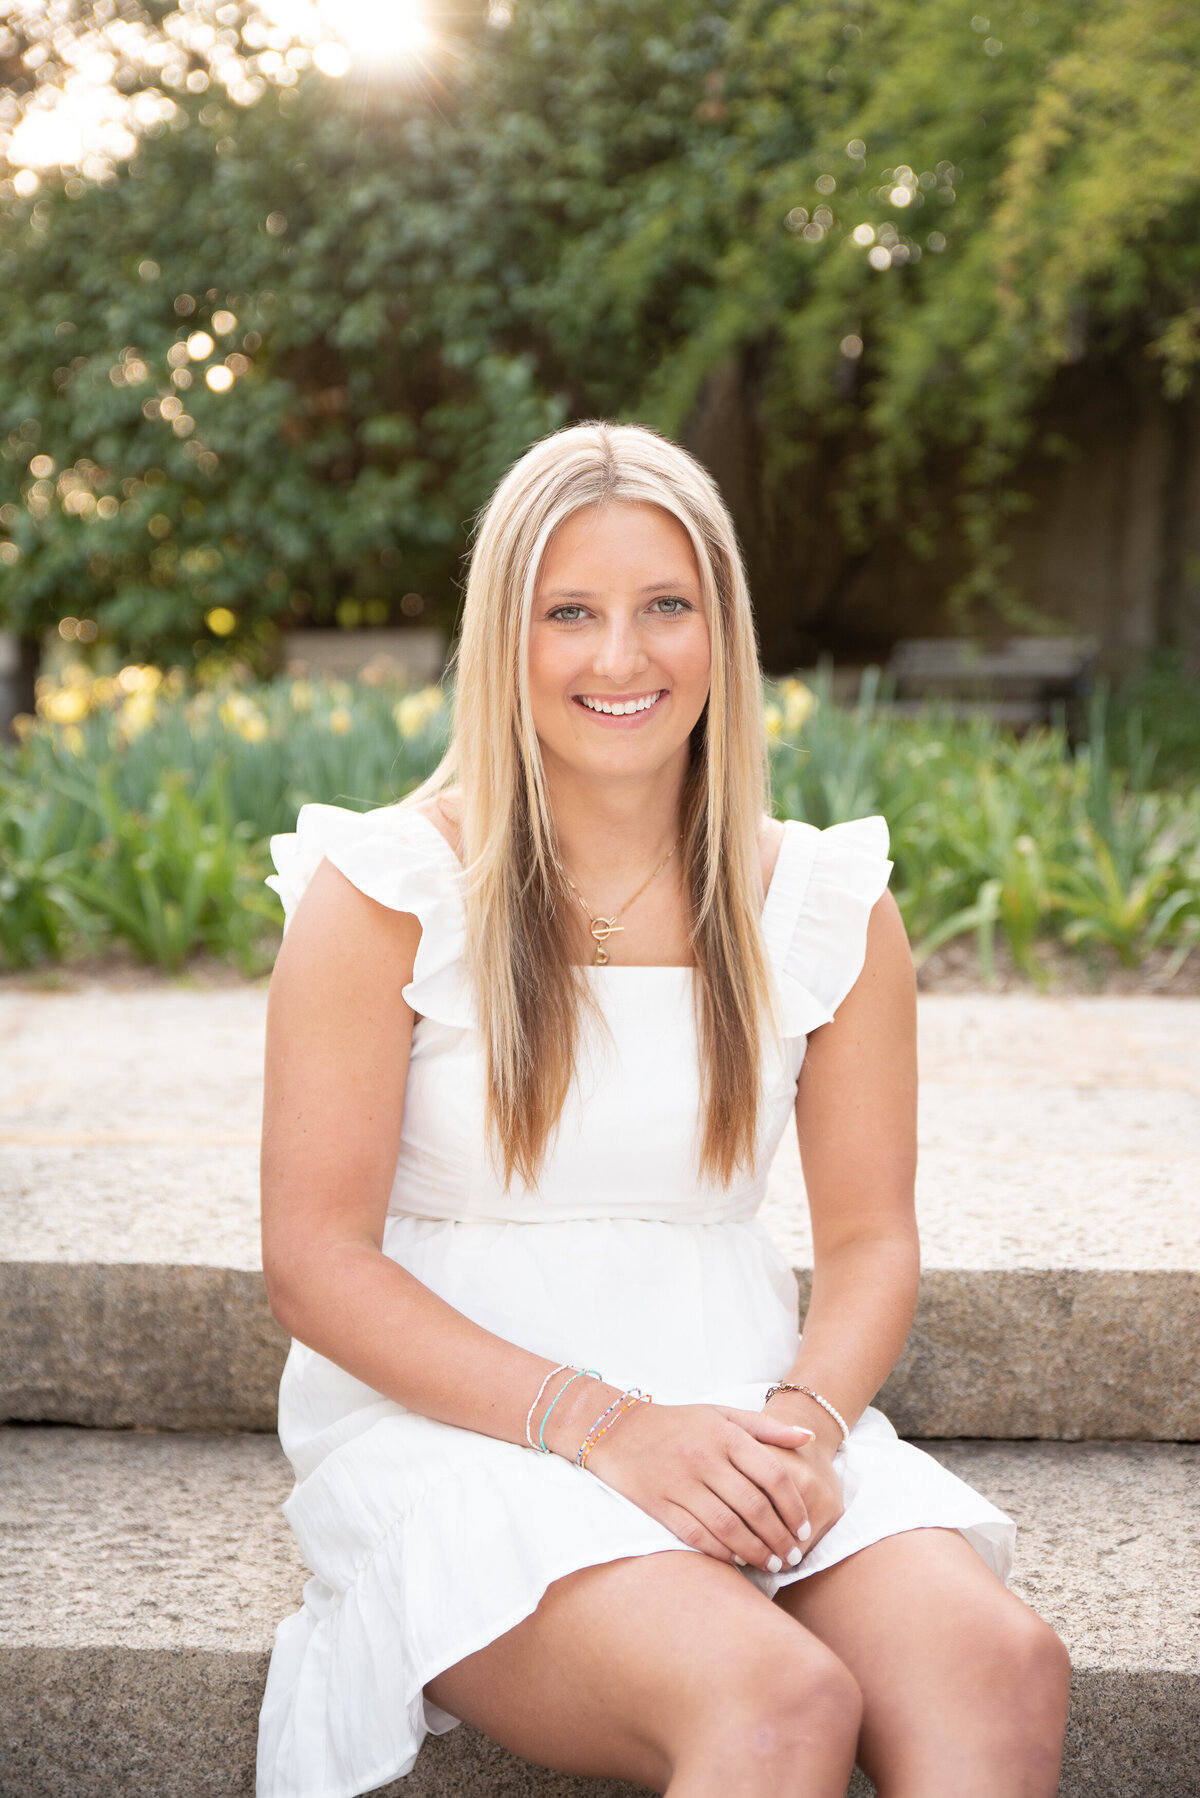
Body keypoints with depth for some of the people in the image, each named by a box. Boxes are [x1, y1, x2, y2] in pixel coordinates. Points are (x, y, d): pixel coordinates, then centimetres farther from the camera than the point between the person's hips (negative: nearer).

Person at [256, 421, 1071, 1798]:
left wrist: (805, 1419, -13)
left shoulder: (826, 904, 7)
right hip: (457, 1420, -3)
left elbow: (869, 1238, 9)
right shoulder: (385, 894, -4)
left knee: (1001, 1670, -27)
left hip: (742, 1415, 4)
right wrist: (601, 1424, -18)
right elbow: (314, 1264, -6)